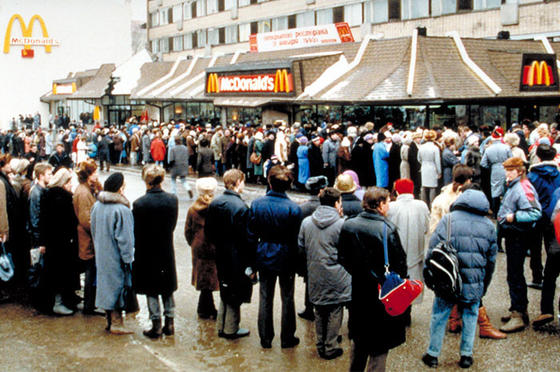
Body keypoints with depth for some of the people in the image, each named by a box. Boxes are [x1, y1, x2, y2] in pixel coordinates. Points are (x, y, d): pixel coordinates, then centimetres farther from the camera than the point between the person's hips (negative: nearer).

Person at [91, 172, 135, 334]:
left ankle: (110, 320, 24)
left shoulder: (97, 206, 2)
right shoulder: (121, 209, -21)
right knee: (117, 284, 2)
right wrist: (128, 257, -11)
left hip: (101, 253, 7)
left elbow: (94, 231, 12)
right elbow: (124, 237, -18)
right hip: (115, 255, -7)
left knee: (105, 282, 15)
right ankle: (116, 323, 6)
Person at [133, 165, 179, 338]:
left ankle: (156, 326, 13)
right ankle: (169, 323, 21)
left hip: (147, 253, -3)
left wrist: (138, 251, 5)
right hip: (167, 252, 3)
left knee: (151, 291, 9)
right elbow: (172, 225, 2)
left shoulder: (139, 203, -18)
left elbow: (136, 232, -10)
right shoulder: (172, 200, -8)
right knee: (167, 288, 17)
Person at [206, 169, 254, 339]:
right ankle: (231, 330, 19)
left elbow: (208, 231, 8)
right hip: (237, 259, -7)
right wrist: (251, 265, -15)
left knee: (225, 292, 21)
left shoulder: (215, 203, 0)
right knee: (234, 295, 8)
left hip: (221, 257, 7)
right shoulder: (241, 207, -22)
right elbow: (245, 239, -21)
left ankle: (222, 327, 31)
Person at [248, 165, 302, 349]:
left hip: (265, 257, 2)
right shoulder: (294, 209, -17)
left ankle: (265, 338, 21)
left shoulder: (257, 204, -9)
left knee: (265, 297, 13)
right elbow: (296, 239, -11)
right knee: (287, 298, 12)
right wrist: (297, 263, 0)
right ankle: (287, 338, 21)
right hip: (286, 258, -2)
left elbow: (251, 235, -3)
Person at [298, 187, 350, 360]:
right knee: (334, 313, 8)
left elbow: (301, 248, 7)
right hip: (336, 278, -4)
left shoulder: (306, 222, 0)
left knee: (319, 313, 16)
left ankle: (321, 345, 25)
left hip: (315, 277, 4)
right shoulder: (341, 224, -14)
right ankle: (331, 347, 14)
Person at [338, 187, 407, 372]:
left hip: (358, 291, 5)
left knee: (359, 341, 22)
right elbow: (399, 262, -12)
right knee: (379, 345, 6)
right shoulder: (388, 229, -18)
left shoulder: (348, 225, -4)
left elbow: (342, 257, 3)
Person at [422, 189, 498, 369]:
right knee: (470, 316, 18)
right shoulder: (489, 226, 5)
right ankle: (466, 355, 23)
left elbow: (432, 252, -8)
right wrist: (484, 286, 22)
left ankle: (433, 354, 20)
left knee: (439, 316, 12)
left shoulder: (447, 220, -5)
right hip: (474, 285, 2)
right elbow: (491, 260, 12)